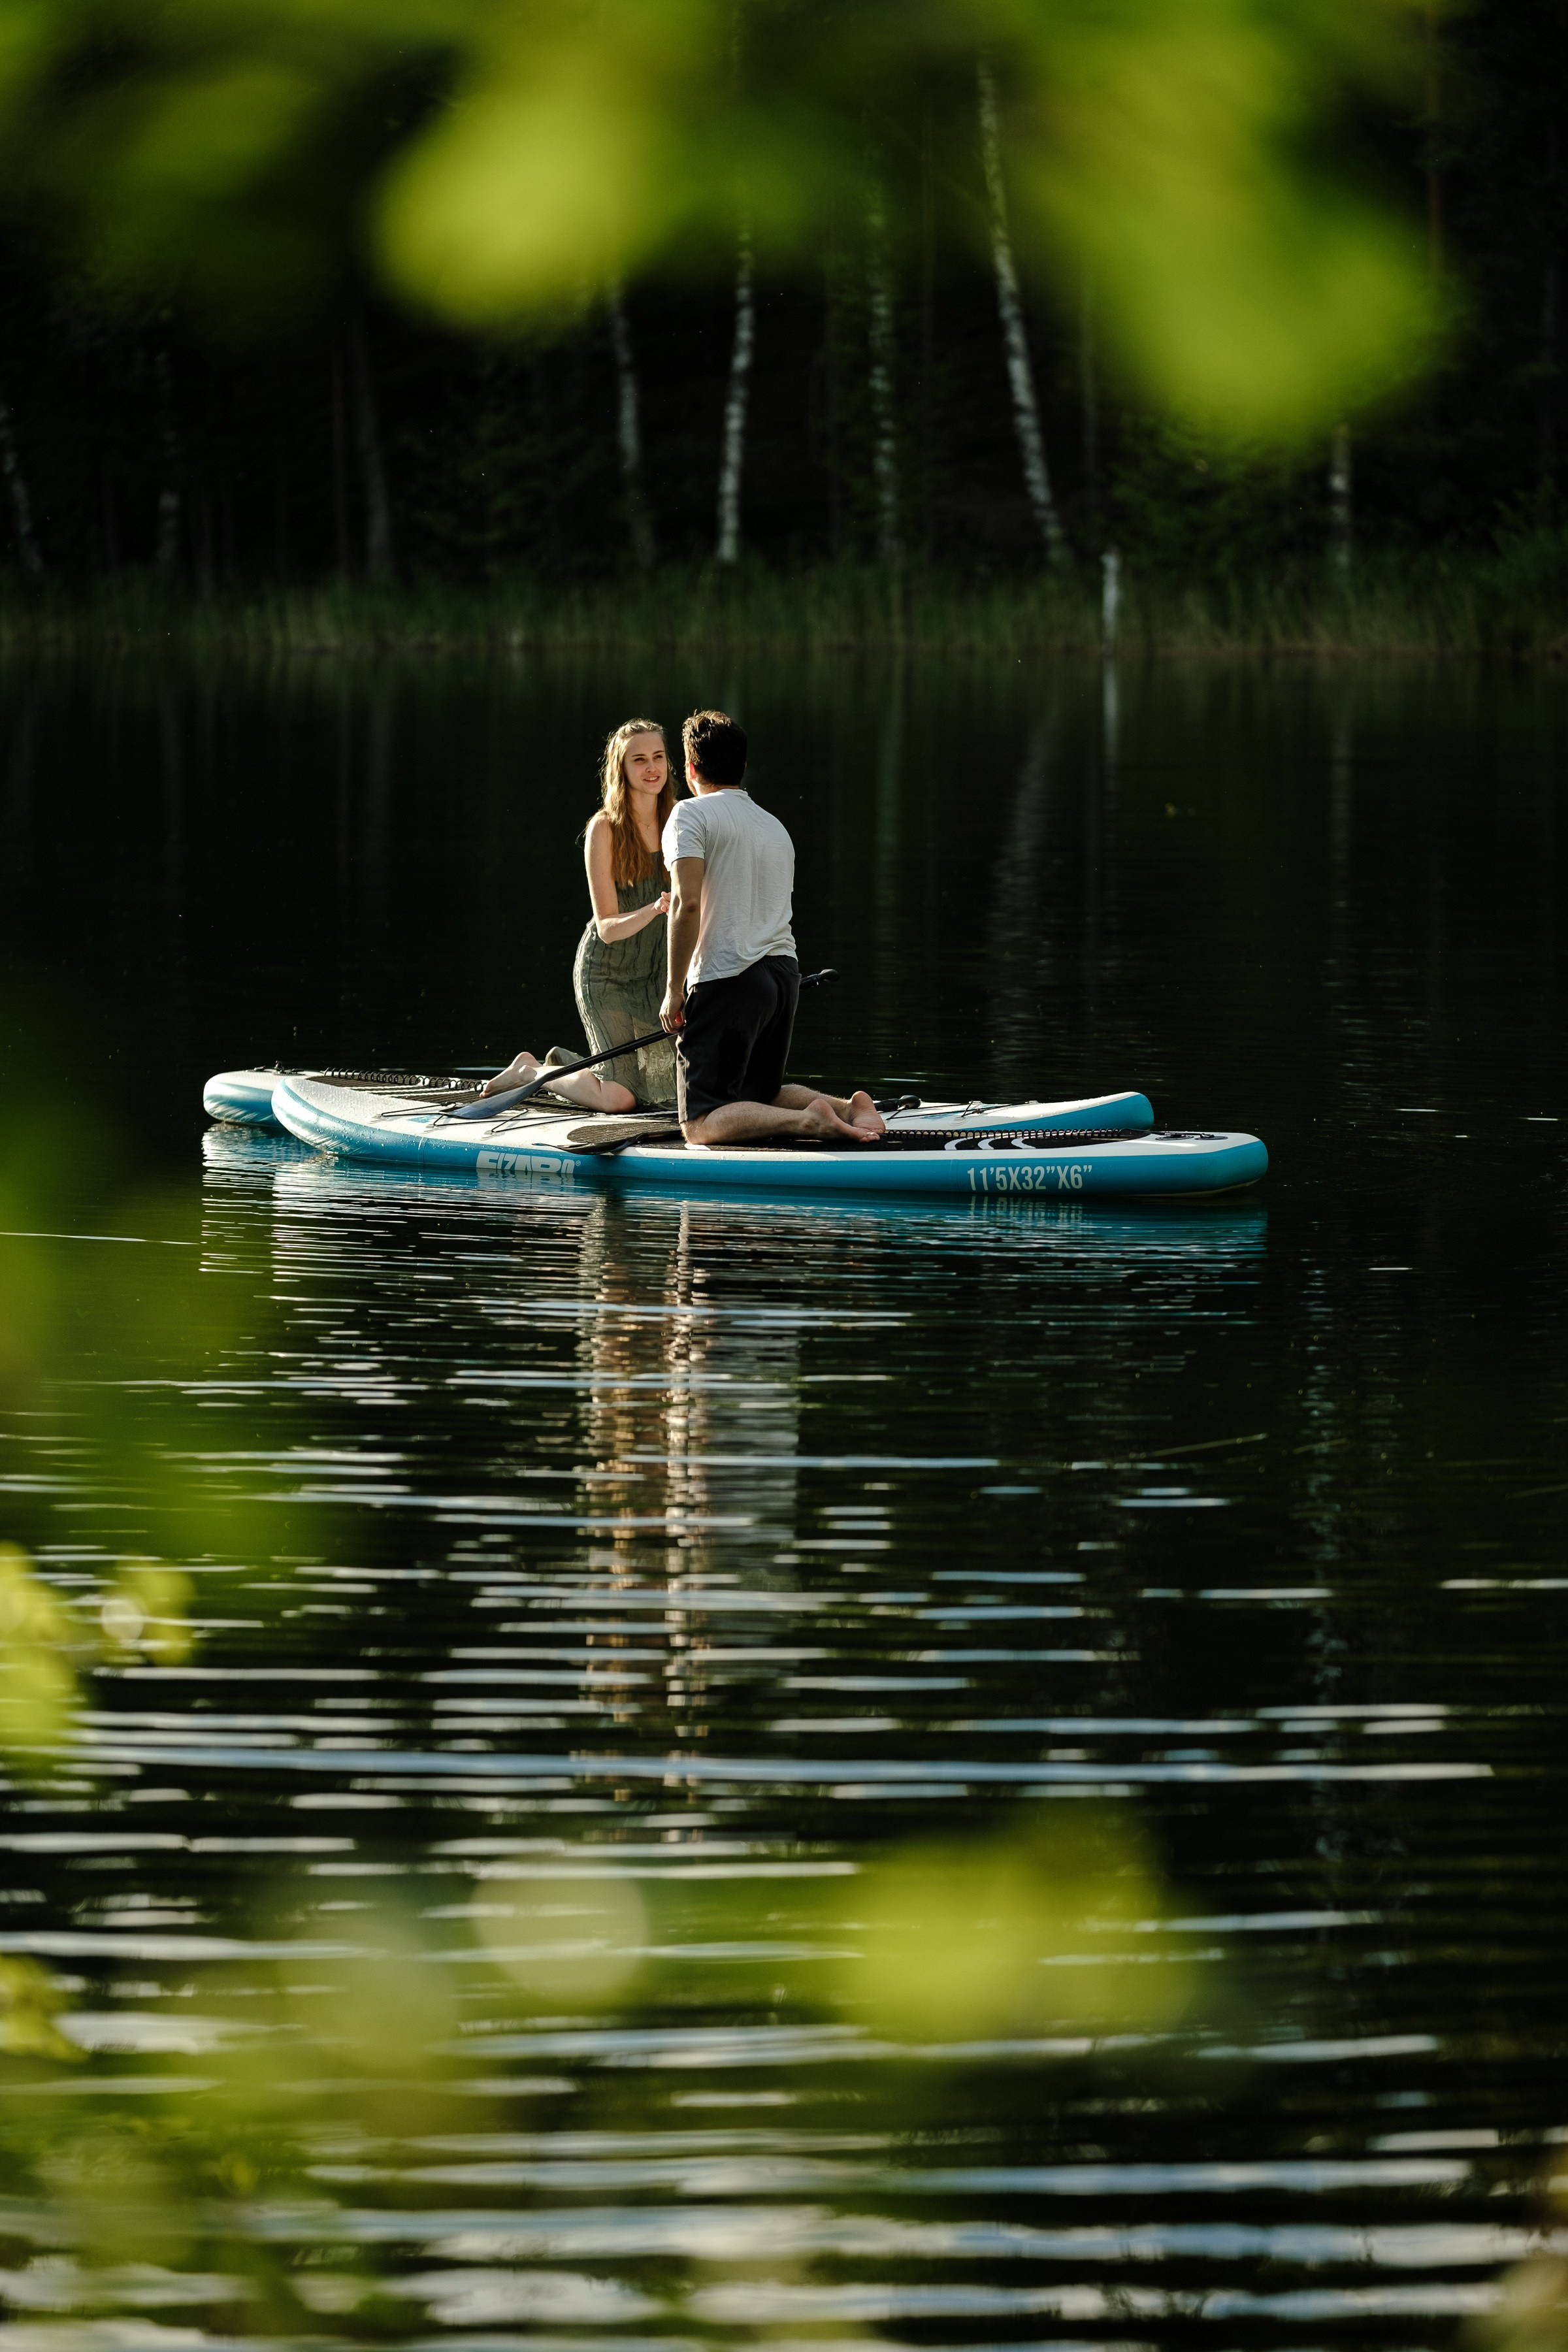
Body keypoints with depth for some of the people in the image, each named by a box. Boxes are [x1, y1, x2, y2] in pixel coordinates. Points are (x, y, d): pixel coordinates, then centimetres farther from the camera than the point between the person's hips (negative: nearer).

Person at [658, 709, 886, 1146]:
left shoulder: (690, 815, -3)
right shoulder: (776, 827, 21)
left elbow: (687, 904, -17)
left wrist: (674, 990, -11)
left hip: (726, 979, -8)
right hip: (785, 975, 8)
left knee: (701, 1125, -7)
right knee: (760, 1095, 26)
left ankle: (808, 1120, -29)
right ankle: (849, 1106, -1)